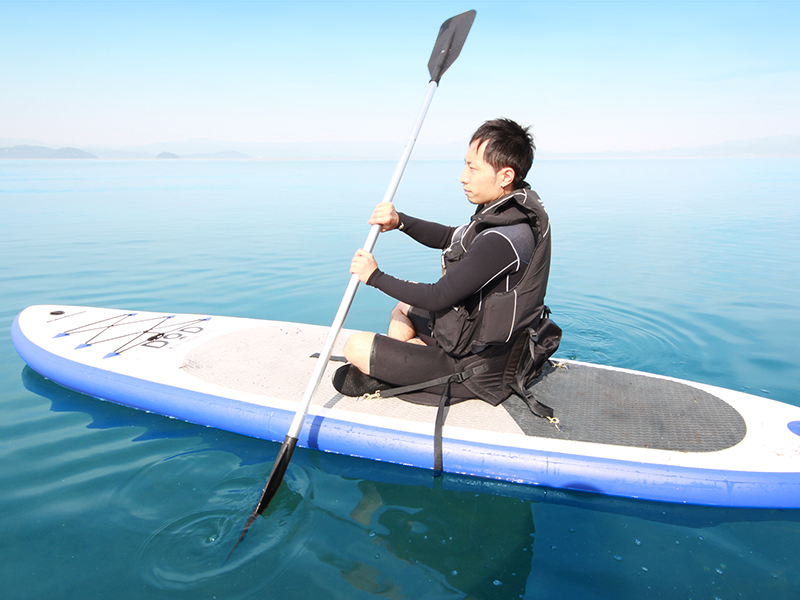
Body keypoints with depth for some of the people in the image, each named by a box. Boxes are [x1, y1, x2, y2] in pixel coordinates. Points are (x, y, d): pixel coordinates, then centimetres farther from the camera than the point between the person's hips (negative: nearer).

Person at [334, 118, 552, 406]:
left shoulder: (501, 240, -32)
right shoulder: (520, 209, -1)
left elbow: (438, 297, -25)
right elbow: (450, 238, 10)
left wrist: (375, 277, -11)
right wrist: (400, 221, -7)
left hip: (474, 372, -10)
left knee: (356, 347, -11)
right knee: (404, 305, 28)